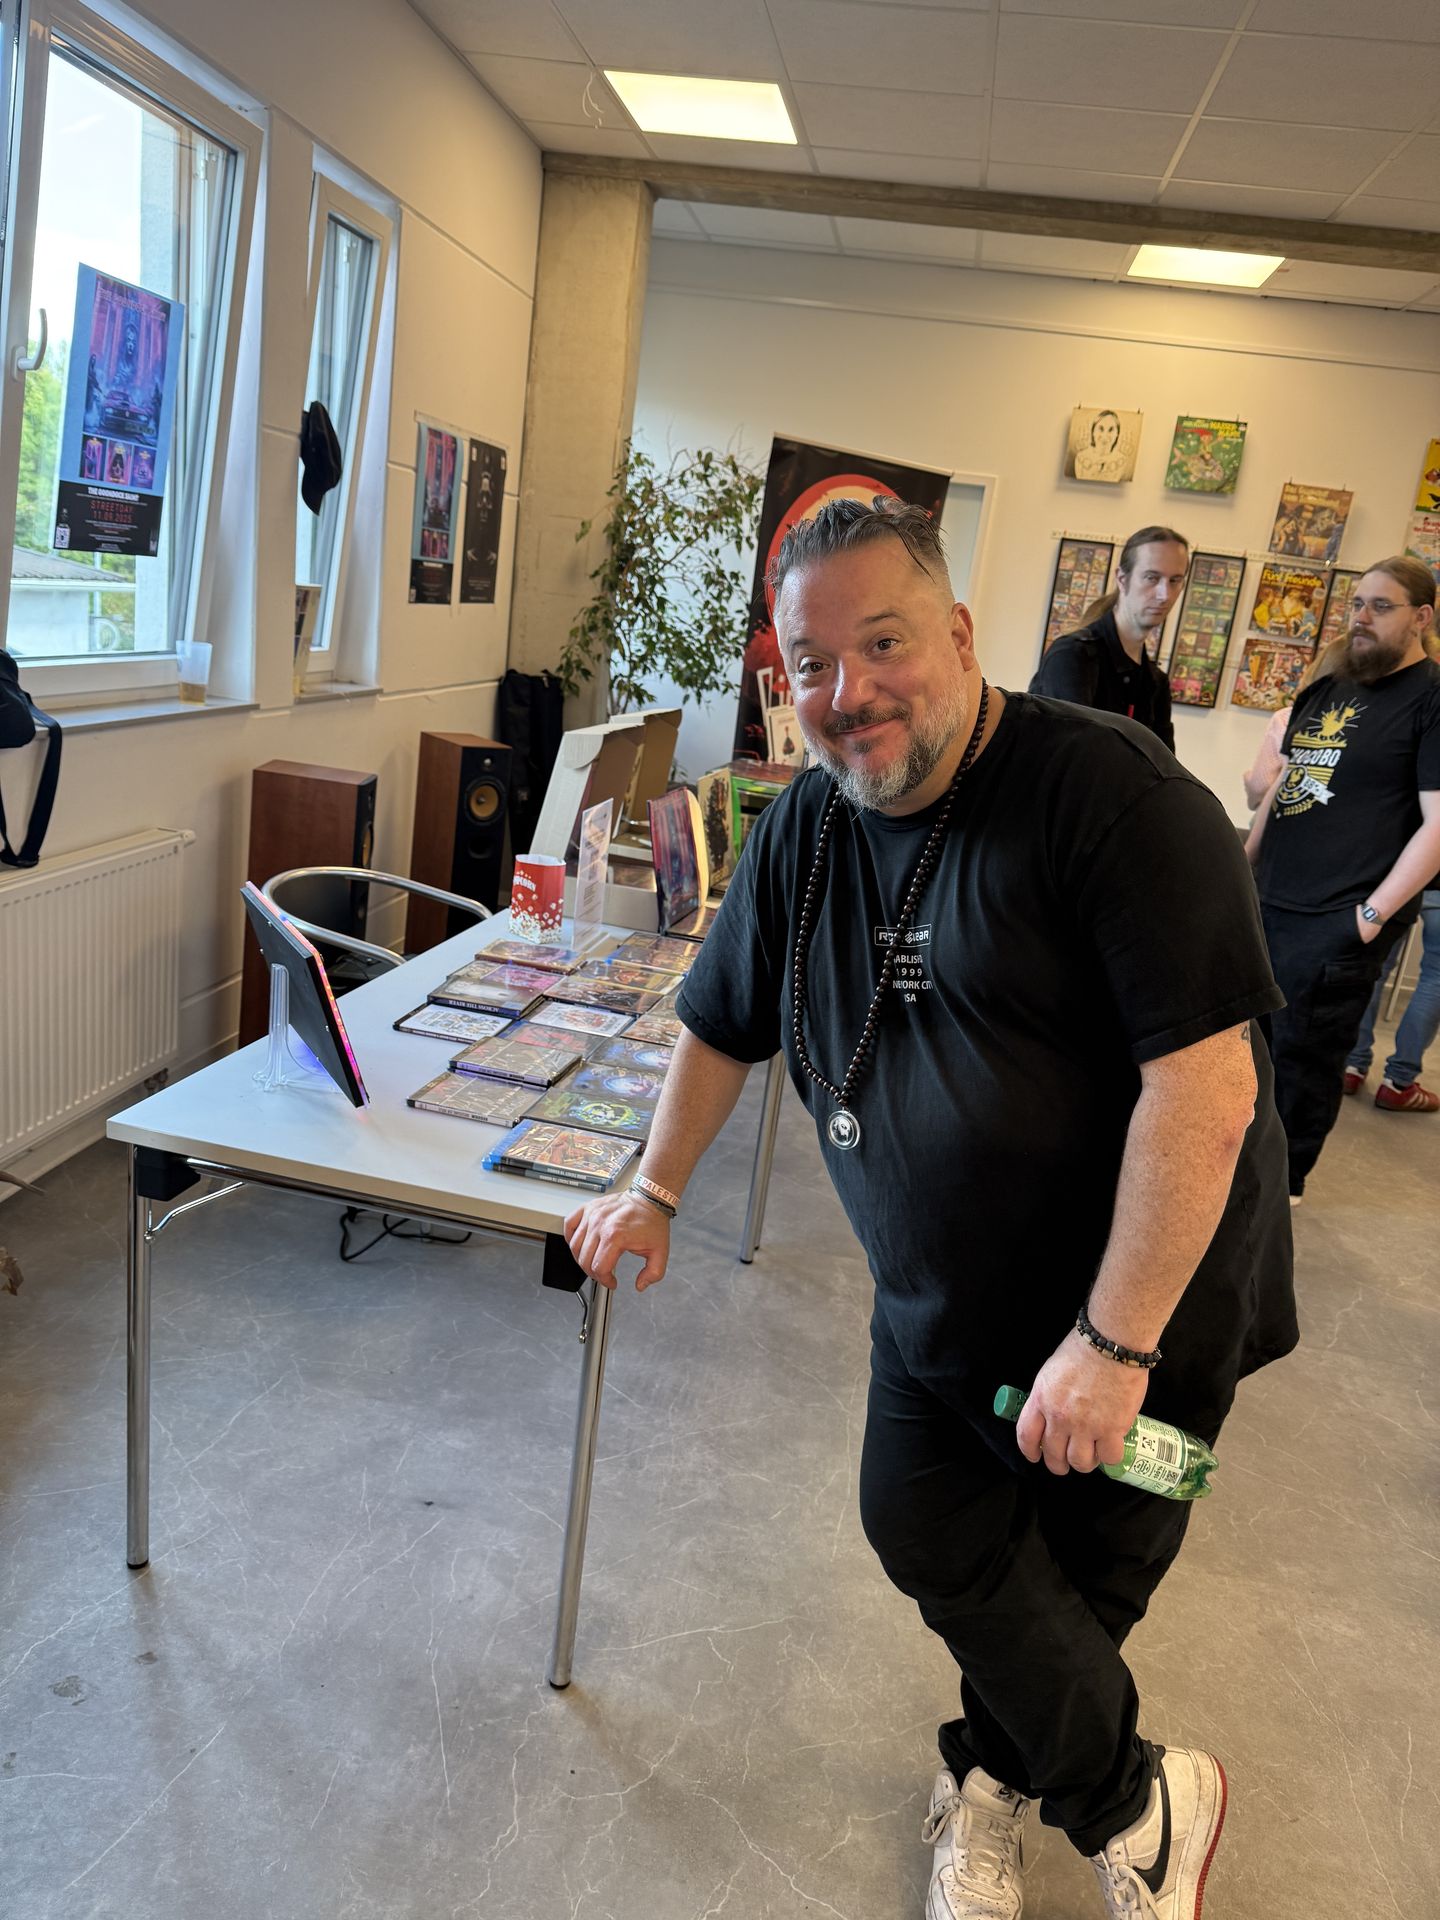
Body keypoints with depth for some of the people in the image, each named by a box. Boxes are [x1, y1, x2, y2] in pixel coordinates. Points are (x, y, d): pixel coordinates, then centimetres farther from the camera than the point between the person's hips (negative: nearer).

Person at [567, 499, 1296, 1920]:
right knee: (929, 1538, 11)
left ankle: (996, 1776, 41)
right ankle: (1137, 1805, 38)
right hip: (939, 1313, 6)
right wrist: (655, 1192, 20)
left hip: (1139, 1318, -6)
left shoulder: (1111, 796, -22)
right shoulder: (804, 830, 0)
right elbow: (722, 1026, 13)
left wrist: (1113, 1341, -24)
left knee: (1074, 1589, 9)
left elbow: (1206, 1080, -27)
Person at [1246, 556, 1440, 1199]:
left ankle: (1283, 1178, 20)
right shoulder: (1323, 690, 14)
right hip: (1268, 903, 7)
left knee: (1304, 1049, 3)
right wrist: (1245, 862, 16)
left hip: (1337, 922, -7)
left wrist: (1373, 912, -17)